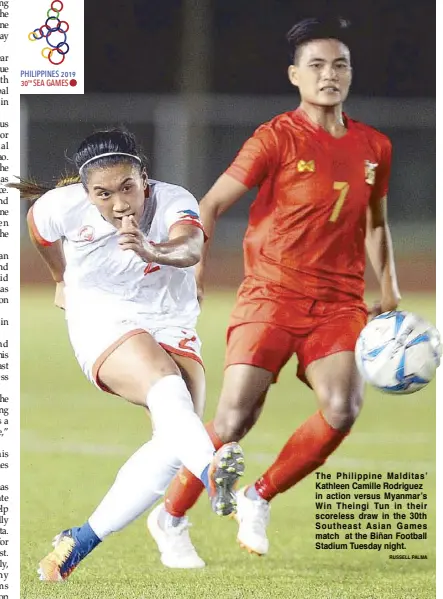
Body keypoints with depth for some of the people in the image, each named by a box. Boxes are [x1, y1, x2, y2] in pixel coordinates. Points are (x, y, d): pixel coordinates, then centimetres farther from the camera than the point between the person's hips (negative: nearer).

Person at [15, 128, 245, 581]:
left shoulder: (174, 202, -19)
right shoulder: (62, 208, -14)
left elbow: (190, 250, -42)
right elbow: (38, 223, 12)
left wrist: (152, 251, -64)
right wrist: (62, 280, 28)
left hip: (172, 330, 3)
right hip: (103, 324, -2)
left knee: (173, 443, -18)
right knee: (168, 387, -35)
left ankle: (78, 543, -6)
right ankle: (212, 472, -66)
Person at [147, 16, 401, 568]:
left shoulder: (374, 148, 9)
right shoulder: (277, 139, -6)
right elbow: (211, 205, -6)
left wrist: (387, 289, 14)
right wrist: (193, 265, -17)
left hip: (339, 303, 4)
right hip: (271, 295, -4)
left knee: (342, 408, -19)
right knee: (235, 417, -13)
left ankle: (259, 499, 4)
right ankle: (170, 518, 10)